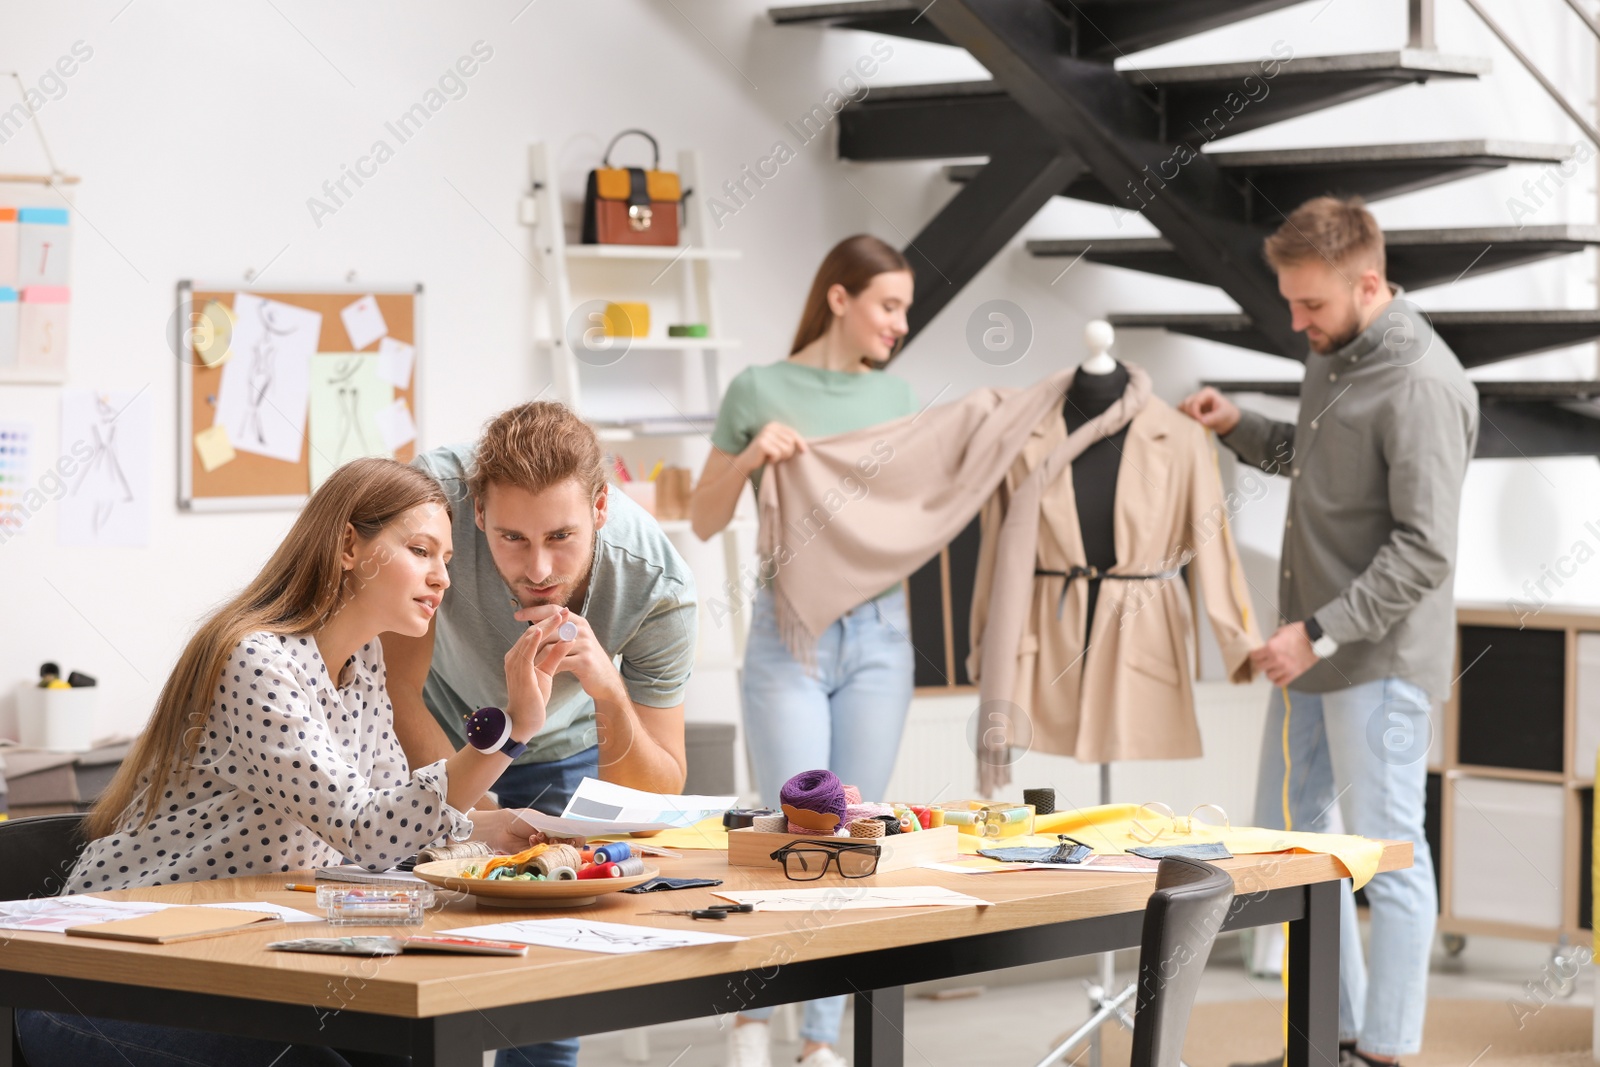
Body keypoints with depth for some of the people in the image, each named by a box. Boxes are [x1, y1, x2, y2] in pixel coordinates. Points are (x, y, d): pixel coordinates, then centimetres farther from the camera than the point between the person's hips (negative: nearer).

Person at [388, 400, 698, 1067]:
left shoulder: (660, 588, -32)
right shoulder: (436, 496, -36)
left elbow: (656, 798, -26)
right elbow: (400, 690, -24)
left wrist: (609, 692, -44)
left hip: (564, 750, 1)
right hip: (441, 735, -1)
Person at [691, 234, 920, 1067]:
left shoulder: (895, 397, 10)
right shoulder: (760, 389, -2)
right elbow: (703, 522, 3)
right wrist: (750, 456, -14)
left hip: (879, 634, 4)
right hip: (790, 634, -4)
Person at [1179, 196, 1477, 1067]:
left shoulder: (1421, 384, -20)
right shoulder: (1332, 354, 10)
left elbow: (1423, 551, -23)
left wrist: (1322, 633, -23)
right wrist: (1237, 427, 8)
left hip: (1380, 659, -10)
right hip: (1314, 648, 10)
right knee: (1285, 835, 15)